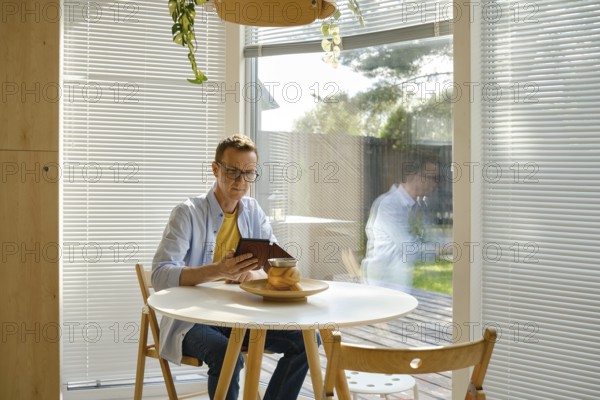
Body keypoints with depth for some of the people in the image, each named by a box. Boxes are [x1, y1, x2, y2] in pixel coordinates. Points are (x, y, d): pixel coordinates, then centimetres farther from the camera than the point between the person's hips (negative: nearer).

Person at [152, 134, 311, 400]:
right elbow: (160, 275, -21)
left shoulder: (253, 212, 6)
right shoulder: (188, 213, -11)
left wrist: (255, 274, -23)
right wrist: (218, 270, -37)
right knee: (227, 356, -35)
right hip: (193, 320, -5)